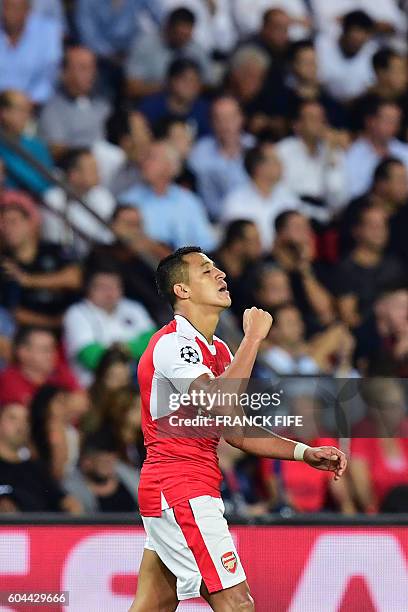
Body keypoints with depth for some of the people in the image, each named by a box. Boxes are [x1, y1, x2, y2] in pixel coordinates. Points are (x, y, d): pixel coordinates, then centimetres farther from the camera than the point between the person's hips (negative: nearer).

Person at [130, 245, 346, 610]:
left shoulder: (218, 350, 18)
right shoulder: (172, 342, -13)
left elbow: (238, 433, 19)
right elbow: (218, 403, -30)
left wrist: (305, 453, 7)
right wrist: (253, 337, -22)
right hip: (182, 493, -10)